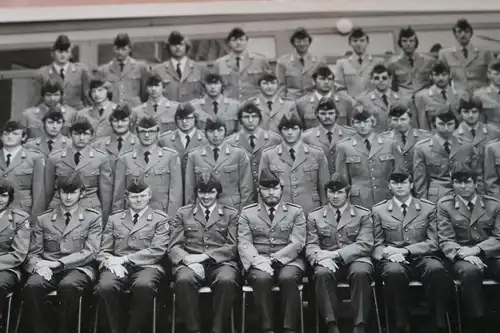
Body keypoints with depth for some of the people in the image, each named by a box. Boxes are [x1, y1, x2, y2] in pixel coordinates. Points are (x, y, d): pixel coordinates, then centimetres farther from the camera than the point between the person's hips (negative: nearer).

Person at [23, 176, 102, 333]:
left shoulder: (93, 217, 6)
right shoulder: (43, 219, 14)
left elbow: (90, 252, -2)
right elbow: (33, 253, 11)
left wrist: (57, 263, -13)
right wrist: (40, 265, -14)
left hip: (79, 268, -2)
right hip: (49, 271, 2)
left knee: (68, 286, -37)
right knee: (31, 286, -31)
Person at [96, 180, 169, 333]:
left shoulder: (160, 219, 10)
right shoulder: (115, 218, 19)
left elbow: (157, 250, -2)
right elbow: (104, 250, 14)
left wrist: (124, 259, -10)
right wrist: (113, 263, -10)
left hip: (146, 266, -2)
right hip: (118, 268, 2)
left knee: (143, 285, -37)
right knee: (105, 286, -32)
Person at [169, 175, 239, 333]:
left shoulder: (231, 214, 15)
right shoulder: (183, 213, 17)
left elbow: (232, 246, 3)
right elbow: (174, 246, 9)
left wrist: (204, 256, -11)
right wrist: (187, 259, -14)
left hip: (221, 262, -1)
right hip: (191, 263, 1)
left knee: (226, 281, -35)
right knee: (183, 280, -34)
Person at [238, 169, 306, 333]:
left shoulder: (296, 211, 10)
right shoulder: (247, 213, 12)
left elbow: (297, 243, -1)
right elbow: (244, 244, 1)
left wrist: (273, 259, -14)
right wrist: (259, 260, -19)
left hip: (288, 260, 0)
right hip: (258, 262, 0)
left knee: (288, 278, -33)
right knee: (261, 279, -33)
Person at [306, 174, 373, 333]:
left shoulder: (363, 214, 8)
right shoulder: (314, 216, 13)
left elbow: (365, 245, -4)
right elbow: (310, 246, 5)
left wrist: (335, 254, -16)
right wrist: (321, 257, -20)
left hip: (355, 259, -1)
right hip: (328, 262, 1)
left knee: (360, 272, -35)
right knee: (322, 273, -34)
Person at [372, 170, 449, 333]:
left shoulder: (429, 207, 12)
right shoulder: (379, 210, 13)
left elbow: (433, 243, 6)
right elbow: (377, 245, 10)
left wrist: (405, 250, -10)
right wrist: (388, 253, -15)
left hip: (423, 257, 1)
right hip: (393, 259, 0)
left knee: (437, 269, -35)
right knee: (394, 272, -37)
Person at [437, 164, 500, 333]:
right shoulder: (445, 205, 6)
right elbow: (446, 241, 0)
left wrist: (476, 249, -15)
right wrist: (464, 254, -21)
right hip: (462, 258, -2)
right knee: (470, 270, -37)